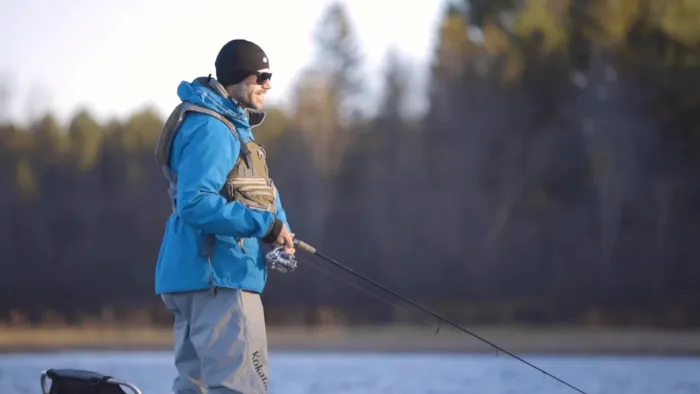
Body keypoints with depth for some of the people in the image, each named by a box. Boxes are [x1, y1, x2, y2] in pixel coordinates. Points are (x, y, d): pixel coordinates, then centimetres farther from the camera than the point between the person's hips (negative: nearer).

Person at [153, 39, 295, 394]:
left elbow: (261, 189, 23)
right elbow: (195, 204, -24)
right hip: (218, 276, -11)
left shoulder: (234, 125, 19)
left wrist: (280, 230, 3)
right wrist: (264, 225, -23)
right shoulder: (211, 129, -14)